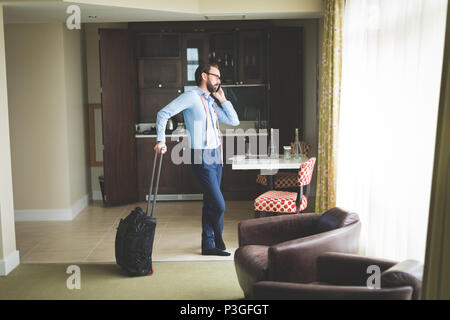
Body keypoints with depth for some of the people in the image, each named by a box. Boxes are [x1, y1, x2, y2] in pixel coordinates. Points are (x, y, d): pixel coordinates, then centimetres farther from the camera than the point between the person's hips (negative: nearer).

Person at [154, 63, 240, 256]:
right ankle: (218, 240, 12)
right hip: (202, 157, -8)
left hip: (216, 155, 8)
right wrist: (160, 140, -20)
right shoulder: (191, 97, -7)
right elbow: (164, 113, -12)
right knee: (219, 205, -10)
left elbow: (234, 121, 18)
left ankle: (208, 245, 23)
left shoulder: (211, 102, 18)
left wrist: (222, 99, 12)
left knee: (210, 203, 13)